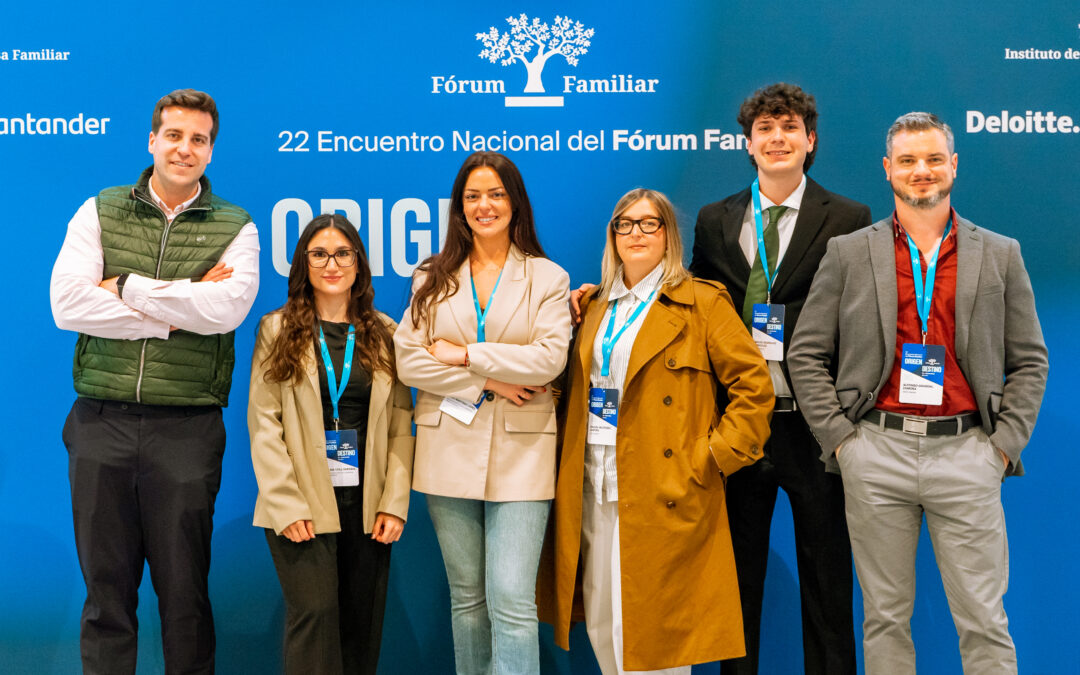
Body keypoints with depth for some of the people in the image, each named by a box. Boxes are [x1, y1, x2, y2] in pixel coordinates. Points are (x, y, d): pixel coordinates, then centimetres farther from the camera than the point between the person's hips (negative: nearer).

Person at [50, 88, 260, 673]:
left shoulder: (235, 229, 5)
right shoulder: (100, 212, 8)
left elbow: (226, 310, -14)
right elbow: (68, 303, -7)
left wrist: (127, 288, -8)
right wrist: (183, 308, -10)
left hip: (187, 428, -1)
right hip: (102, 422, 1)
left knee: (185, 591, 7)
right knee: (106, 587, 9)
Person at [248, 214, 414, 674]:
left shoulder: (385, 335, 9)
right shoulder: (277, 330, 3)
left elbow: (400, 425, 4)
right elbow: (263, 421, -3)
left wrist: (394, 503, -4)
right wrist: (287, 506, -11)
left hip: (366, 506, 2)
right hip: (303, 506, -2)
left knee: (362, 621, 6)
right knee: (315, 612, -11)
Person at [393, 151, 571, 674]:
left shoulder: (548, 278, 5)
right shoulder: (432, 278, 11)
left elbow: (550, 359, -9)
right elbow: (408, 361, 0)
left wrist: (465, 355, -8)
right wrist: (487, 381, -9)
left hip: (519, 455, -2)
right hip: (450, 452, 3)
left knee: (511, 601, -8)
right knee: (466, 596, 11)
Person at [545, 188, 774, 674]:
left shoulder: (702, 303, -2)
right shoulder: (594, 306, 16)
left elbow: (754, 385, -6)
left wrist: (712, 459, -10)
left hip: (663, 496, -5)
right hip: (594, 491, 6)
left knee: (654, 626, -3)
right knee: (601, 624, 9)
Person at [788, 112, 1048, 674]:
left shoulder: (1000, 255, 10)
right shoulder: (848, 253, 7)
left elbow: (1029, 361, 11)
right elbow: (805, 355, 6)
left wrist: (1005, 443, 0)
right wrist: (838, 436, -2)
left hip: (965, 453, 0)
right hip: (876, 453, 0)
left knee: (983, 619, 3)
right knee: (885, 616, 8)